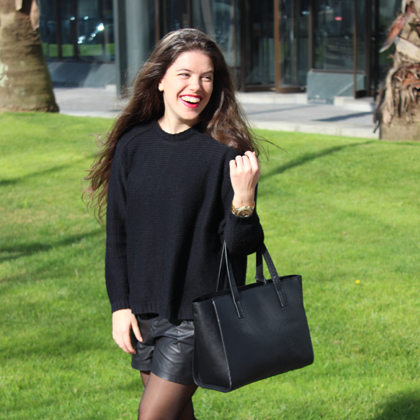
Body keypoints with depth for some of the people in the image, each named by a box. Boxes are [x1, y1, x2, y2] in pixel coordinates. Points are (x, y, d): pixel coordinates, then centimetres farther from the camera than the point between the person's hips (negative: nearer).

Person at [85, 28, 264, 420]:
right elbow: (117, 234, 8)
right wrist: (120, 305, 3)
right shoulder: (132, 145, 1)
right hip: (143, 311, 4)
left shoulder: (225, 152, -10)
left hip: (198, 315, -4)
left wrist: (244, 199, -30)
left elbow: (239, 246, -11)